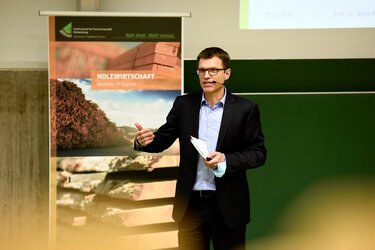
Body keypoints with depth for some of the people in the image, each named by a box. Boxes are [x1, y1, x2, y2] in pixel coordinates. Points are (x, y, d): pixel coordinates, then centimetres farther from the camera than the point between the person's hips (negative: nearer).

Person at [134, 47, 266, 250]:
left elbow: (258, 153, -3)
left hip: (228, 208, -2)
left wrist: (226, 160, -18)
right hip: (191, 204, 2)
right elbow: (163, 140, 7)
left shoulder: (246, 109, -1)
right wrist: (144, 141, -15)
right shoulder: (183, 104, 6)